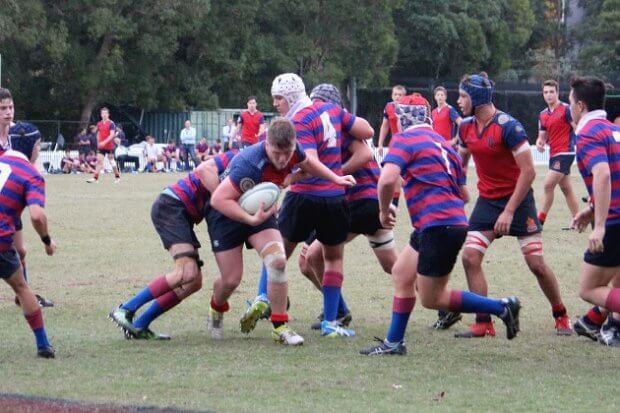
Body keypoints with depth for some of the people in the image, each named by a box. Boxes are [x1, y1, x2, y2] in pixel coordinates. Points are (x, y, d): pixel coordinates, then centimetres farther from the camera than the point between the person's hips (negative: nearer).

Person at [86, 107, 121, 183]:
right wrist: (98, 142, 11)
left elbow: (112, 135, -18)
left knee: (112, 161, 7)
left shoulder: (111, 124, -9)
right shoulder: (99, 124, 9)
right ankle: (95, 178, -12)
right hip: (101, 146, 4)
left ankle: (117, 177, 23)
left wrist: (104, 142, -27)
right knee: (99, 161, -6)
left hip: (109, 146, -4)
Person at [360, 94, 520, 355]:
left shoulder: (404, 140, -6)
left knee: (431, 299, 0)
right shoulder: (443, 143, 18)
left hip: (438, 228, -9)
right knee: (401, 275, 18)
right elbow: (464, 194, 18)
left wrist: (384, 210, -4)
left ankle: (502, 308, -2)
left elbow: (387, 179, -21)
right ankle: (393, 342, 22)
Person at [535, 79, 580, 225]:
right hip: (554, 154, 8)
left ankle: (540, 220, -9)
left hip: (565, 153, -8)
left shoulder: (566, 109, -10)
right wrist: (540, 142, -5)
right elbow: (543, 135, 18)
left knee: (548, 185, -13)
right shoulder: (543, 114, 13)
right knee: (566, 189, 10)